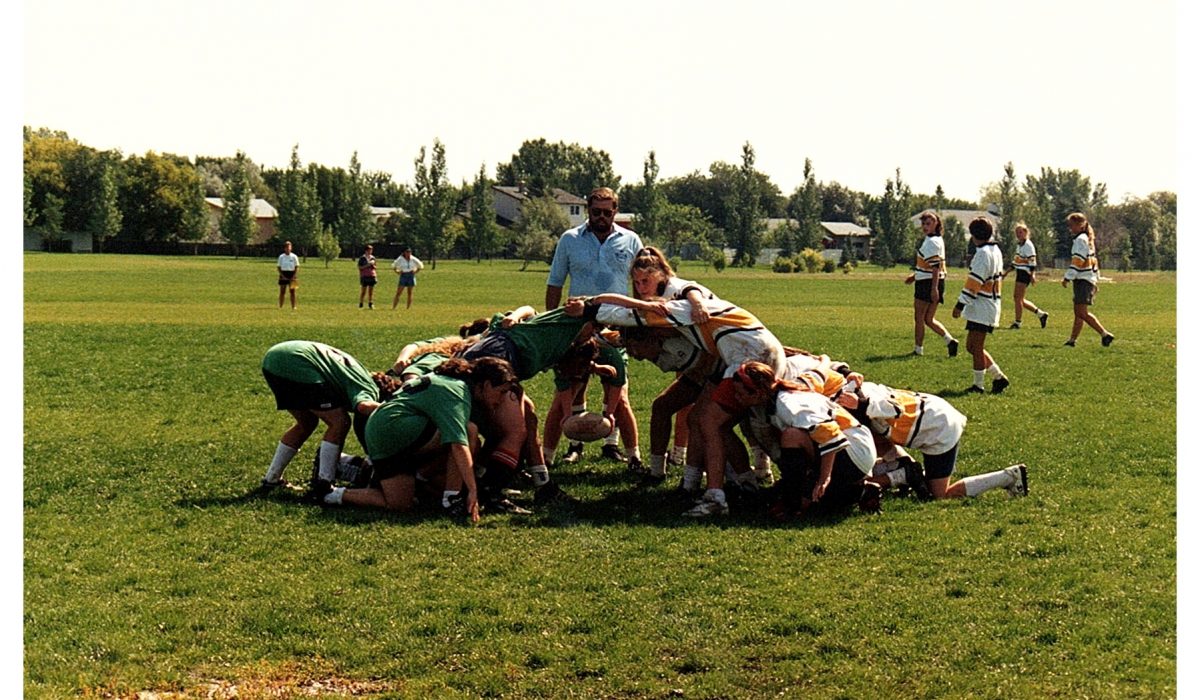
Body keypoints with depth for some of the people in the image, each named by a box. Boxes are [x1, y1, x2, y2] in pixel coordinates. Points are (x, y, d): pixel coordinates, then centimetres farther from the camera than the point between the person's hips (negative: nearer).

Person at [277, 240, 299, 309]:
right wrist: (283, 276, -10)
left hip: (292, 275, 0)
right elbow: (279, 267, 2)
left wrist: (294, 276, -12)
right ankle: (281, 306, 5)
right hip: (283, 274, 1)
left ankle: (293, 306, 3)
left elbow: (297, 267, 0)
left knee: (292, 291, 0)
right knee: (282, 291, 1)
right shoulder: (281, 257, 2)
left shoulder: (294, 256, 0)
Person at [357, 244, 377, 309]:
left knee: (371, 291, 2)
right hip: (364, 276, -4)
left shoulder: (373, 258, 12)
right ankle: (360, 304, 6)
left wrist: (373, 265, -4)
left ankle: (370, 304, 6)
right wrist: (367, 265, -15)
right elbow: (360, 267, -5)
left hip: (372, 276, 4)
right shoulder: (362, 258, -2)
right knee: (363, 291, -2)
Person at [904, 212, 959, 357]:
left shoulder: (932, 242, -16)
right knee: (928, 319, 12)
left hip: (928, 284, -10)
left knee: (919, 318, 3)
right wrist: (914, 276, 29)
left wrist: (934, 288, -26)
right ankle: (950, 341, 1)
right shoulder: (937, 240, 15)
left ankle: (918, 349, 9)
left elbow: (935, 267, -22)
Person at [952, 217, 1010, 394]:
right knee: (972, 346, 14)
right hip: (991, 304, 10)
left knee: (975, 347, -2)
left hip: (981, 307, -10)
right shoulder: (996, 250, 14)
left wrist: (961, 304, -16)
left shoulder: (983, 253, -17)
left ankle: (978, 385, 4)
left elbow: (974, 282, -19)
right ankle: (998, 377, 16)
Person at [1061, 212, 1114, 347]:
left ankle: (1105, 334, -18)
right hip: (1090, 279, 11)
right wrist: (1096, 279, 26)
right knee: (1079, 313, 9)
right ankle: (1072, 340, 9)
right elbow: (1093, 260, 24)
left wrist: (1067, 277, -16)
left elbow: (1077, 261, -17)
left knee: (1081, 312, -15)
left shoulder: (1081, 239, -10)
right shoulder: (1088, 239, 21)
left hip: (1083, 280, -11)